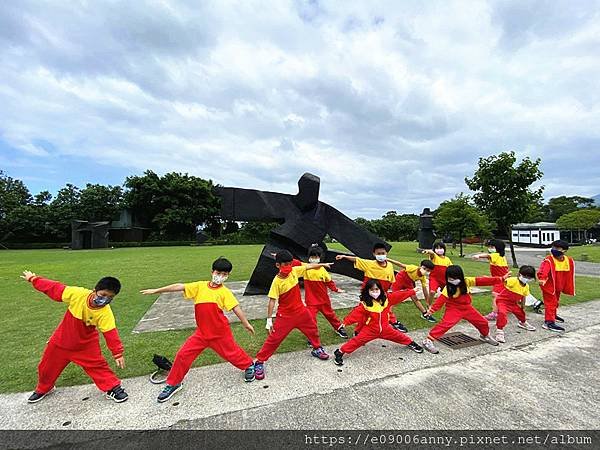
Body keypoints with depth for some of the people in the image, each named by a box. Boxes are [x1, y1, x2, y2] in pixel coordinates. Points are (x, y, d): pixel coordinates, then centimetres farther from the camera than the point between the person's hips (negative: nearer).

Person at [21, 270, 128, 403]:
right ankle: (43, 389, 51)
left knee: (98, 366, -5)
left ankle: (113, 387, 13)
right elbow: (54, 288, -16)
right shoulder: (77, 293, -31)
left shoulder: (106, 313, -32)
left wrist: (118, 353, -32)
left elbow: (110, 333, -30)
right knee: (47, 366, 21)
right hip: (61, 339, 3)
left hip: (86, 343, -2)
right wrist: (33, 279, -7)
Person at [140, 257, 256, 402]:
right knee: (183, 354, 1)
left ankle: (249, 366, 39)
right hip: (202, 332, 3)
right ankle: (173, 383, 25)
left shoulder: (225, 292, -9)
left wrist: (246, 323, -15)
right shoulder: (200, 286, -4)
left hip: (220, 332, -2)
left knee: (232, 352, 10)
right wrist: (156, 290, -4)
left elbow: (236, 307, -13)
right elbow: (179, 286, -5)